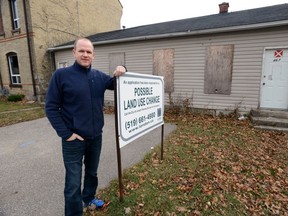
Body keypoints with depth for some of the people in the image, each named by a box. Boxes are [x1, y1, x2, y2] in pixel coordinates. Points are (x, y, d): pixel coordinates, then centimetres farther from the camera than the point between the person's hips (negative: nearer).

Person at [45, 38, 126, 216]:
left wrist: (122, 72, -10)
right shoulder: (62, 75, -9)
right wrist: (65, 133, -14)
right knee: (73, 182, 6)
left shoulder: (99, 76, 3)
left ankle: (89, 198, 49)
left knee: (92, 172, 24)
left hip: (96, 136, 5)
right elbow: (51, 107, -8)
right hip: (74, 139, -4)